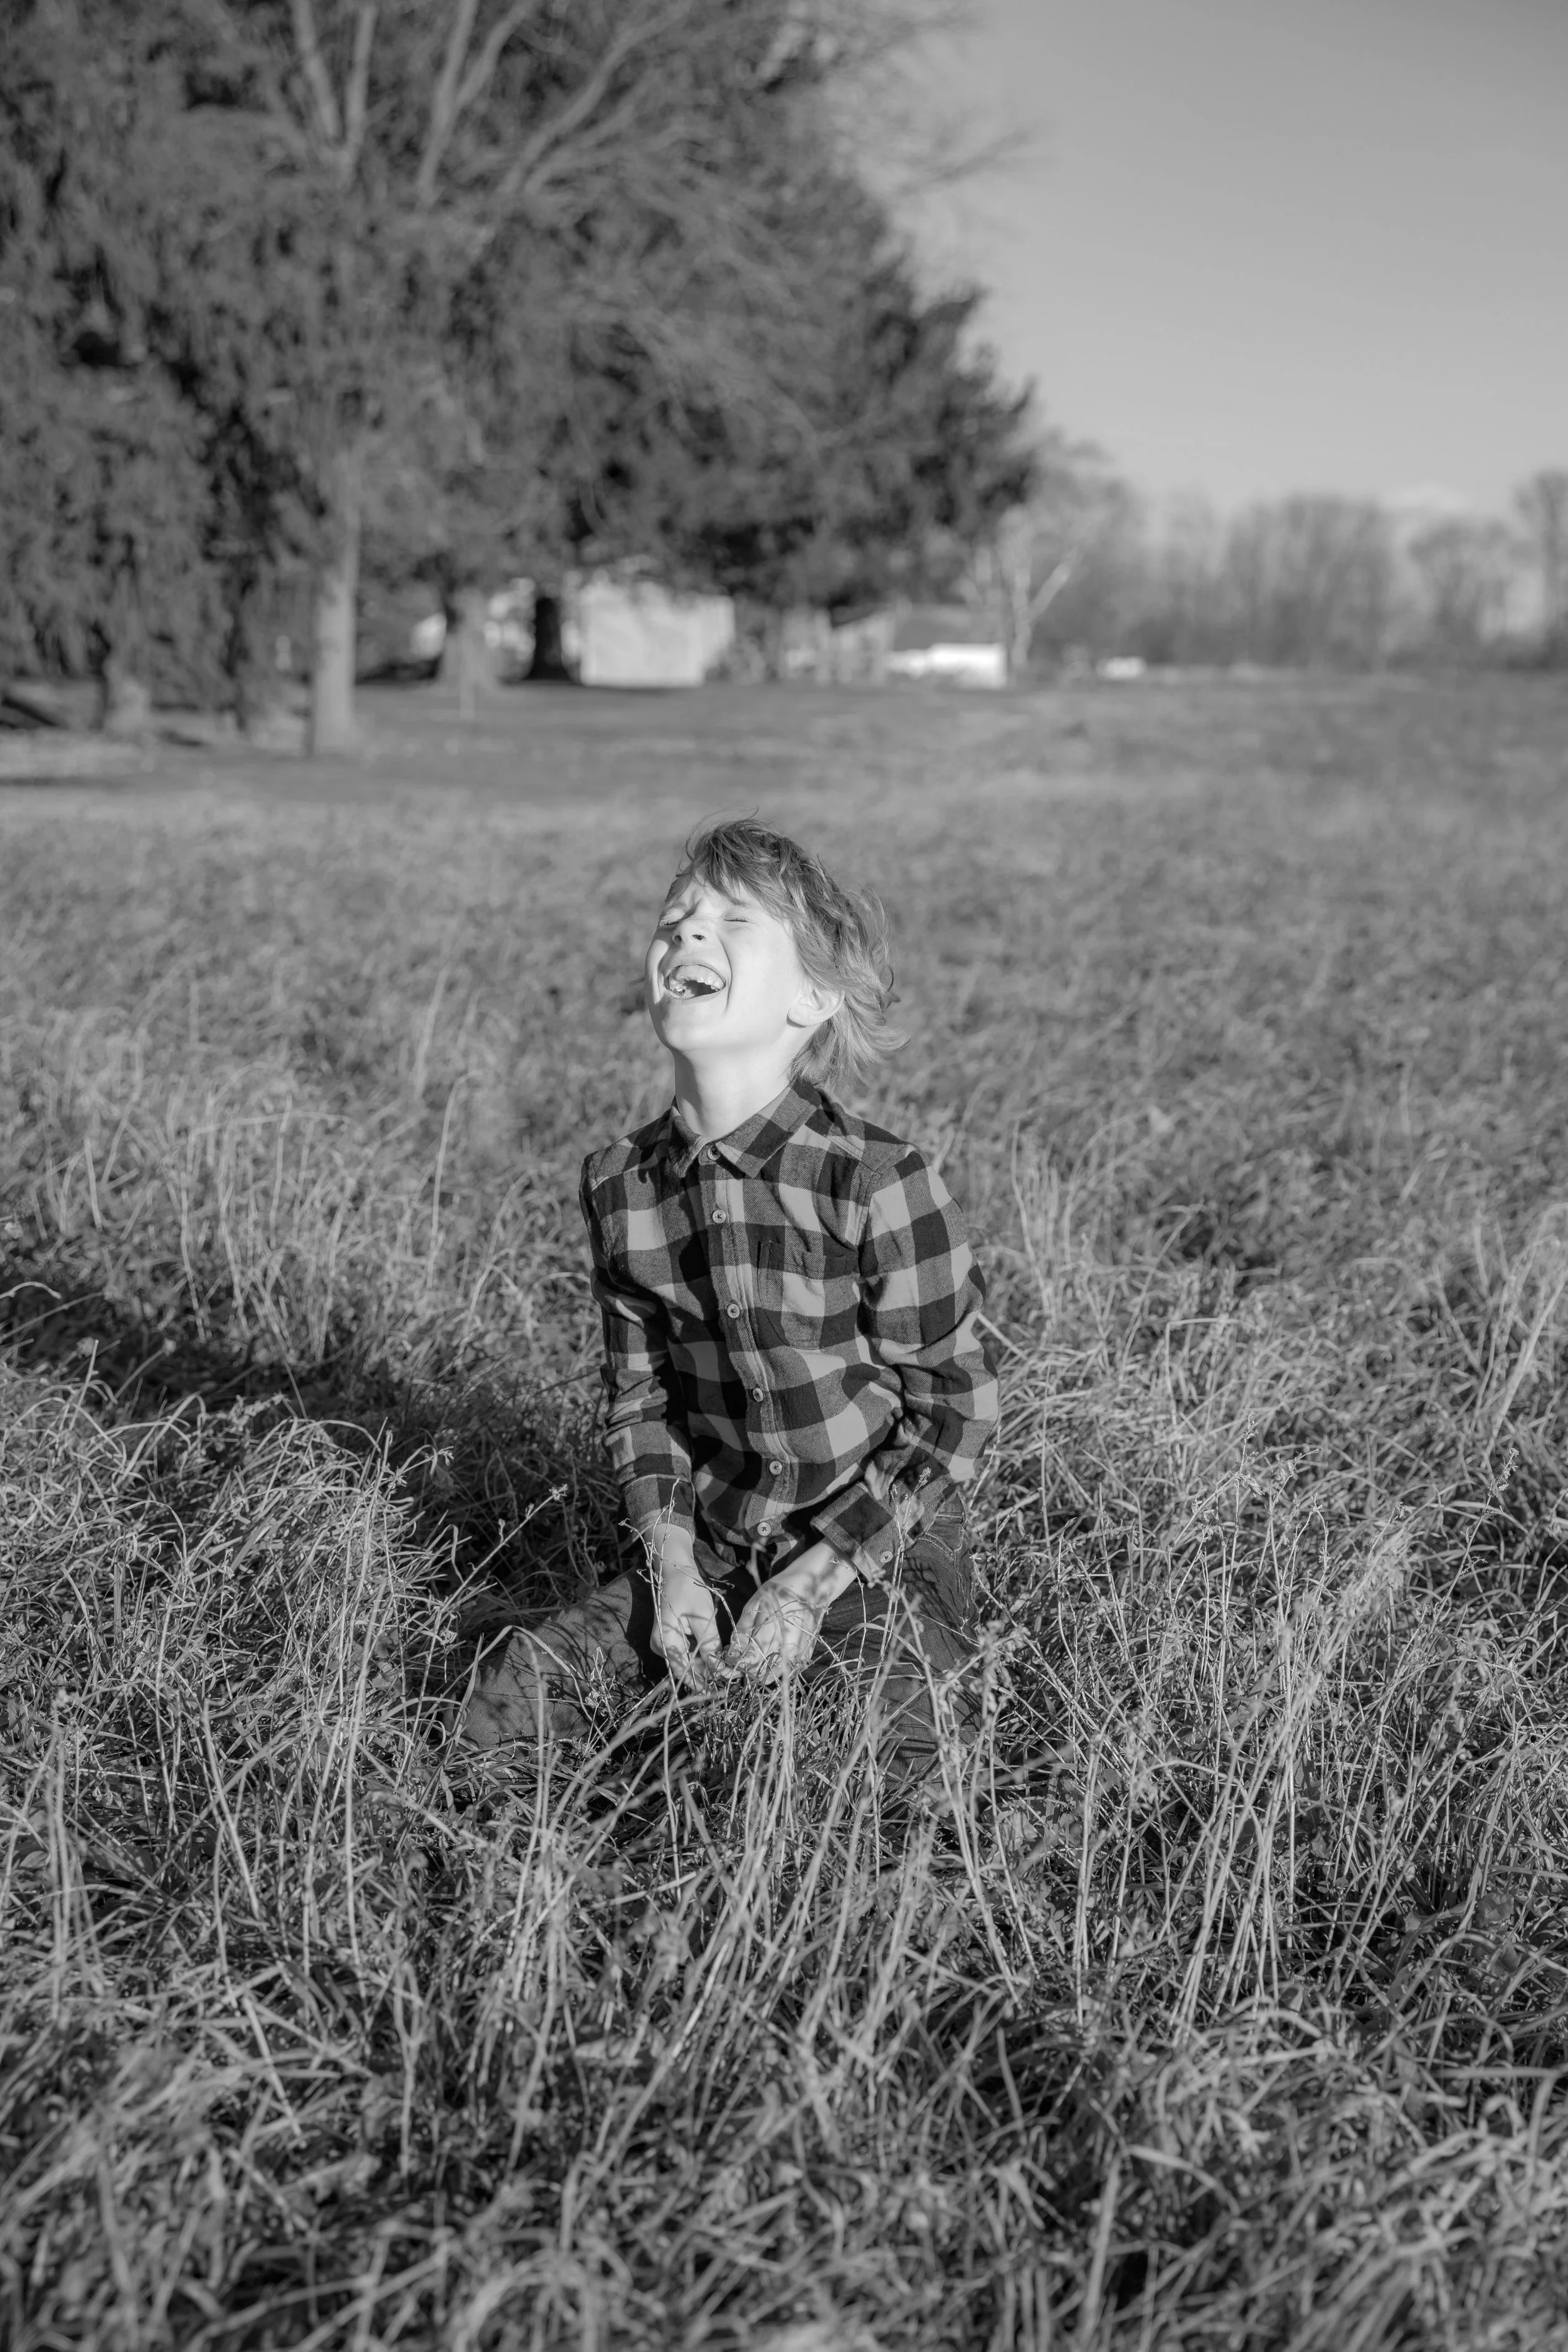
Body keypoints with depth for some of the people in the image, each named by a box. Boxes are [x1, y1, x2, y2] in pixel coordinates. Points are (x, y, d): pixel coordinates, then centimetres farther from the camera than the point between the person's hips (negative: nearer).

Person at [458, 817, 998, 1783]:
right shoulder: (620, 1185, -3)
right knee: (506, 1696, -9)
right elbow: (640, 1391, 8)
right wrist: (671, 1558, -6)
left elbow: (951, 1412, -12)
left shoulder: (879, 1182, -19)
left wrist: (812, 1584, -15)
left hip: (879, 1550, -4)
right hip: (710, 1548, 4)